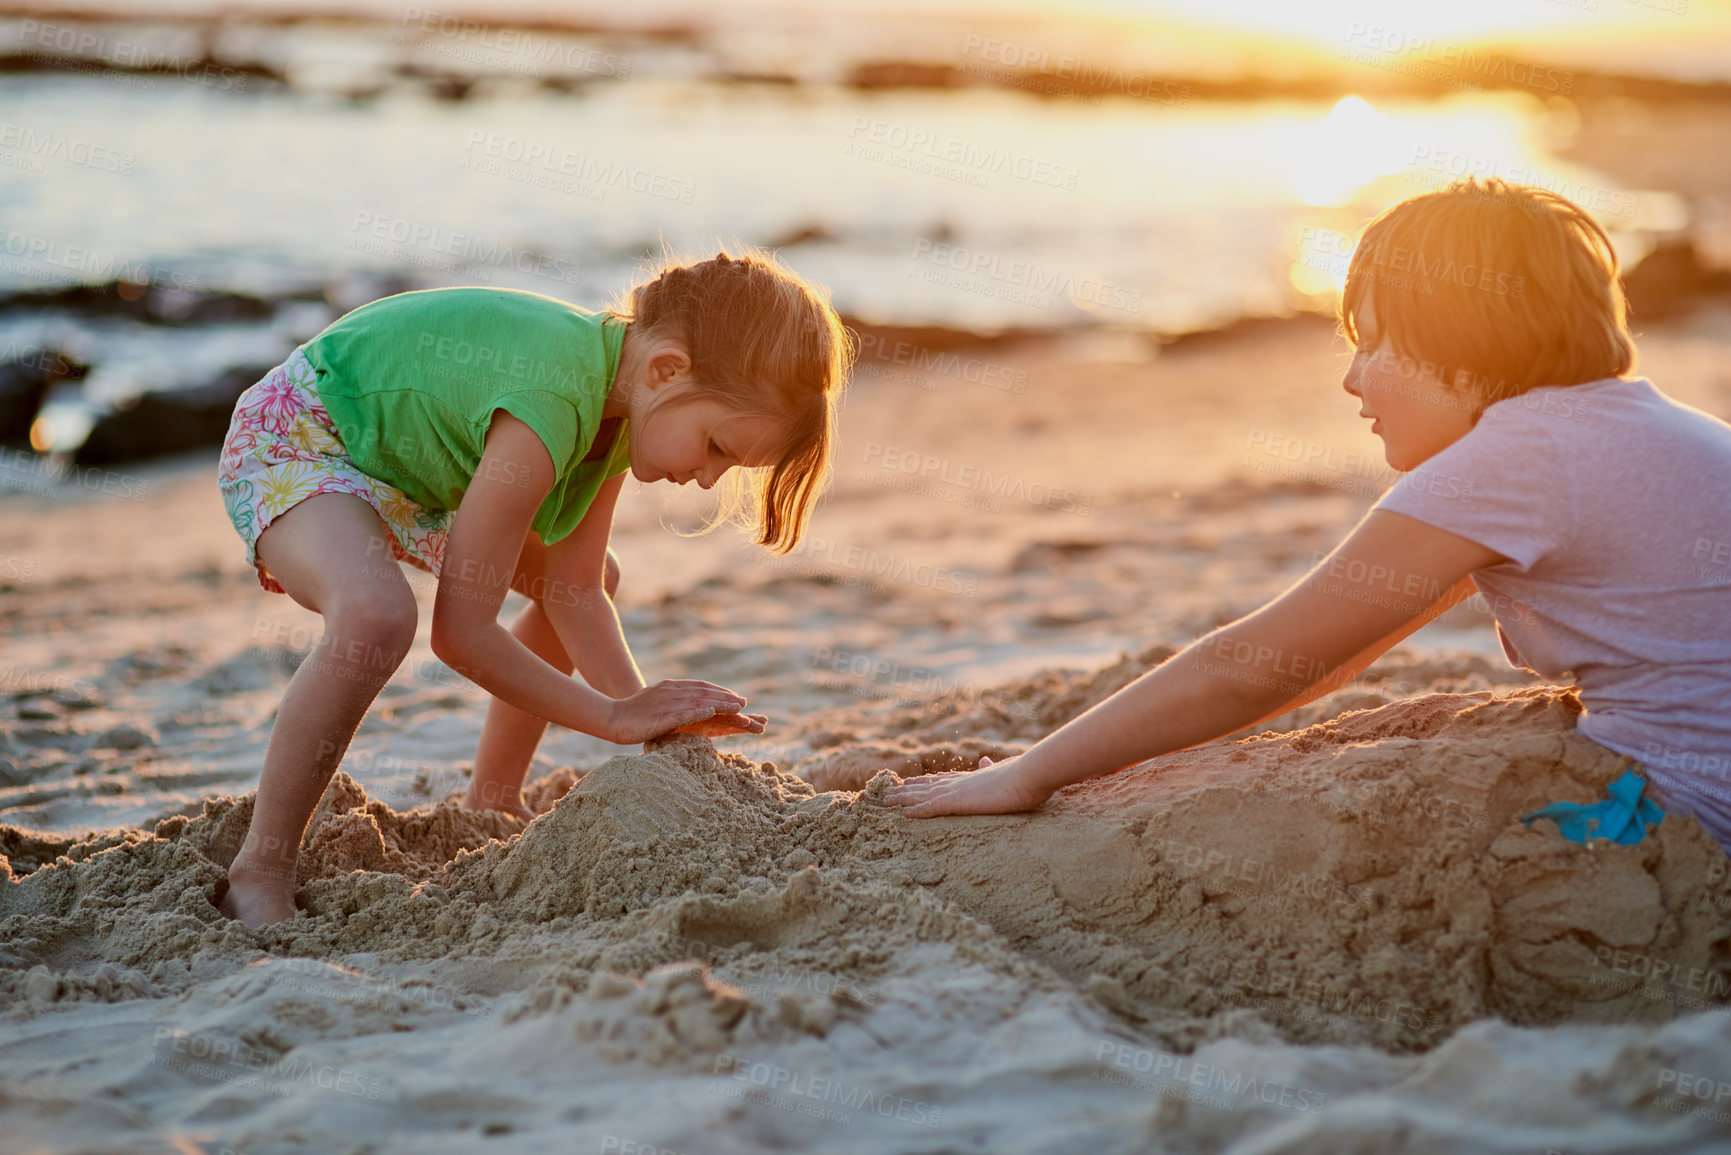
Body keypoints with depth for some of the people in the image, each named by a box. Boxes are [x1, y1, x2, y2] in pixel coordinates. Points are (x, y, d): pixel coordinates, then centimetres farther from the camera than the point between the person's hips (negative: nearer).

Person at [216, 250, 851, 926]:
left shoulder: (623, 390, -10)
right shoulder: (553, 405, -38)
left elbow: (573, 588, -4)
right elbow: (461, 632, -33)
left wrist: (652, 714, -16)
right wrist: (617, 716, -25)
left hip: (398, 448, 10)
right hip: (291, 437, -9)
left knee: (593, 578, 15)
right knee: (377, 616, -39)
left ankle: (491, 807, 26)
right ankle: (259, 873, -22)